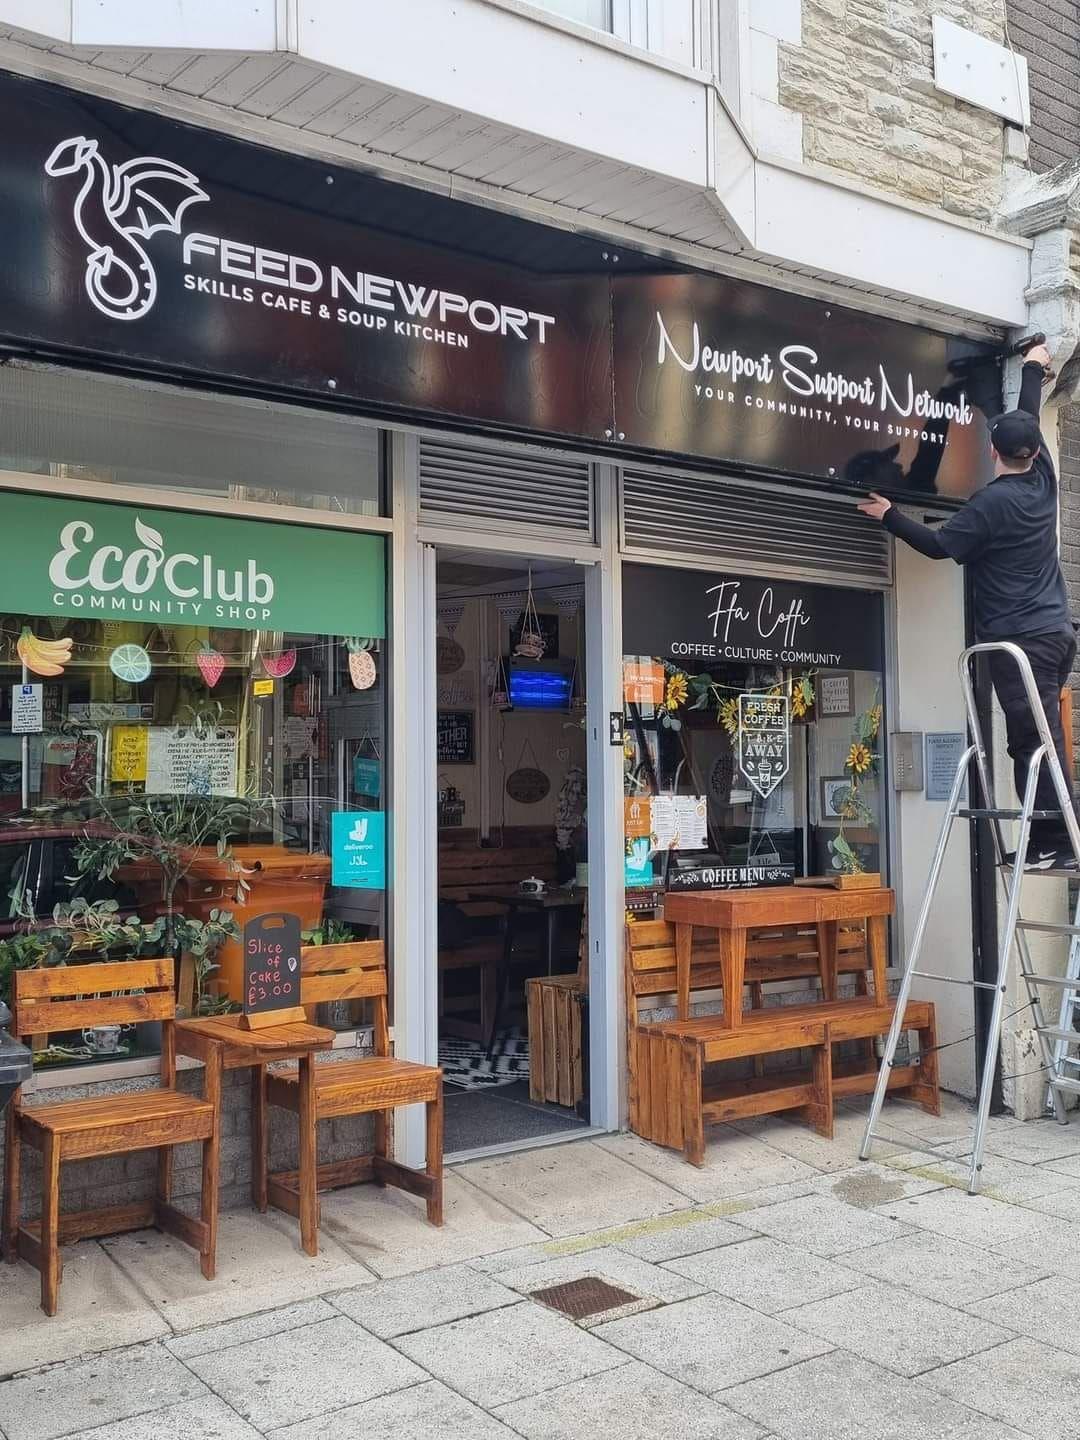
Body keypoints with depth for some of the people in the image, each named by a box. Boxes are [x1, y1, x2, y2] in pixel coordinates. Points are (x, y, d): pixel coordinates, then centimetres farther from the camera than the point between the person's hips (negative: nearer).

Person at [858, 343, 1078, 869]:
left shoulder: (991, 502, -10)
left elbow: (940, 545, -4)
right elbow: (1030, 423, 27)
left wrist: (890, 517, 7)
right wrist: (1033, 370, 42)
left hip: (1018, 639, -8)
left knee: (1034, 739, -8)